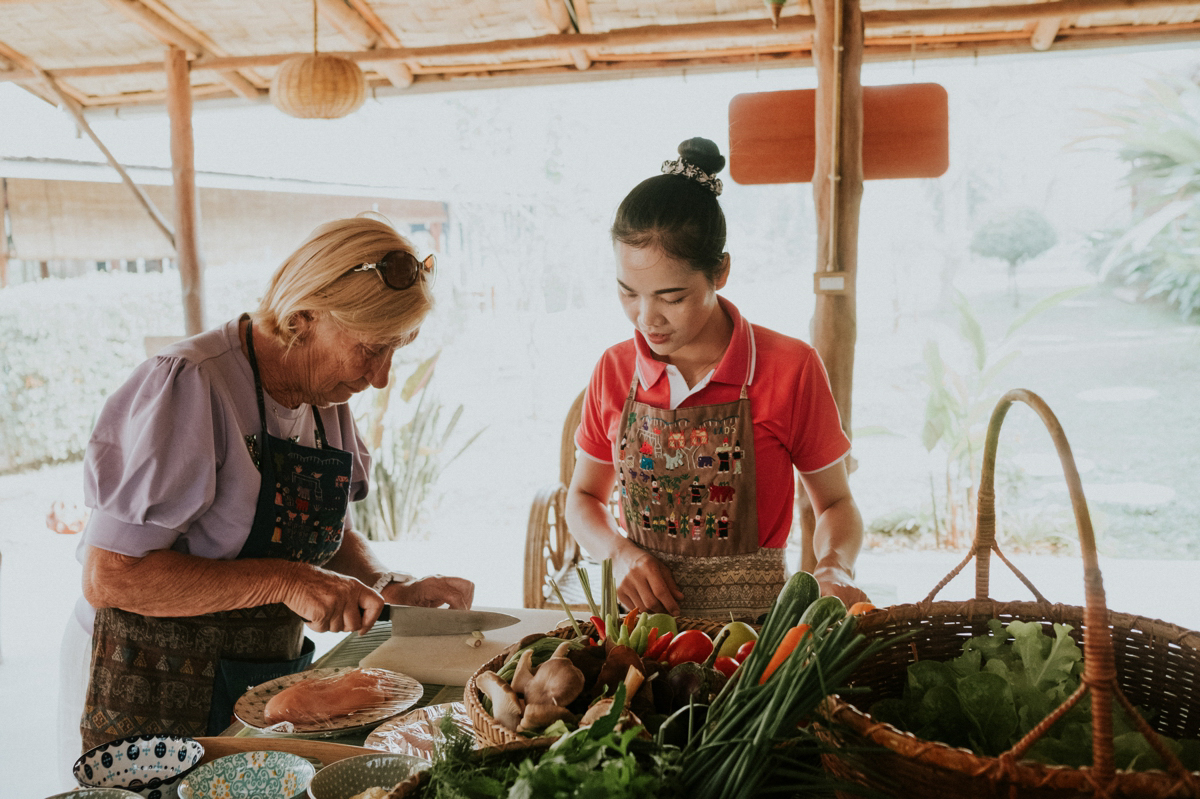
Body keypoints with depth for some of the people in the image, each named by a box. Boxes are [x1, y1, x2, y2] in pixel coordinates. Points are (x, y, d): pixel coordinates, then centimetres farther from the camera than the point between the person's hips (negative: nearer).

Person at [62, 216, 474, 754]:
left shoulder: (326, 398, 2)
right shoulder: (187, 385, -22)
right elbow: (109, 577, -24)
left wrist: (390, 588, -6)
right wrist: (284, 581, -28)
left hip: (276, 679, 7)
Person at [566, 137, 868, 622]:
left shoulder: (790, 368, -7)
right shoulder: (615, 370, 2)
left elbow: (835, 502, 6)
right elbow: (583, 498, 15)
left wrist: (834, 568, -15)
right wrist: (620, 553, -6)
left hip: (753, 617, -2)